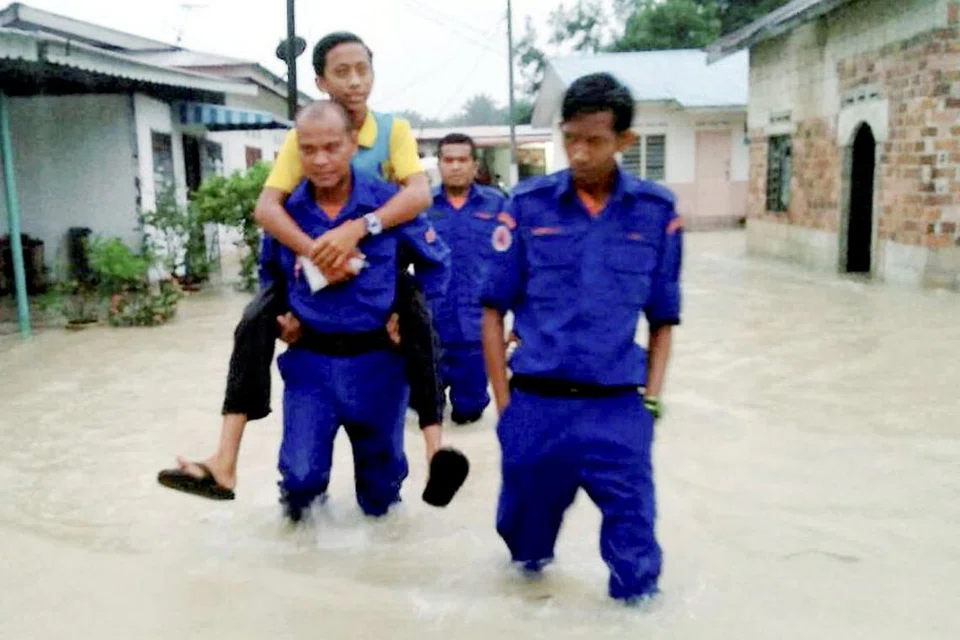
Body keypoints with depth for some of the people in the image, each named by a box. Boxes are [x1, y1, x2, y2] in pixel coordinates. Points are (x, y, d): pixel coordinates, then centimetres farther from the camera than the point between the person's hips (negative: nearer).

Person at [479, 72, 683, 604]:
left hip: (618, 409, -1)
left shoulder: (657, 211, 0)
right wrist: (505, 404, 0)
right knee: (525, 546, 20)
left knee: (634, 556, 1)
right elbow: (493, 310, 2)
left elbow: (662, 320, 7)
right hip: (536, 404, 1)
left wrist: (650, 401, -1)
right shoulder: (528, 204, -2)